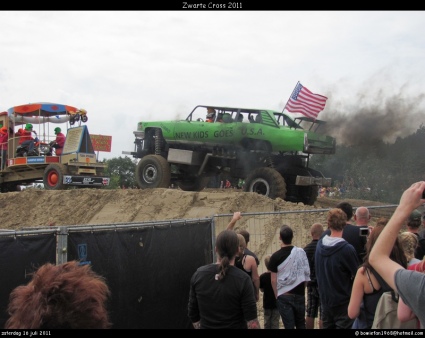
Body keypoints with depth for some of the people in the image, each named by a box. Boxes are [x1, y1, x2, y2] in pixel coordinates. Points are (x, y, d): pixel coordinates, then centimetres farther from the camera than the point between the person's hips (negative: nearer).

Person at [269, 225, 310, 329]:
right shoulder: (301, 252, -4)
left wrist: (277, 295, 7)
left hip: (284, 296, -2)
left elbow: (274, 280, -7)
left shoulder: (275, 256, -9)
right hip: (299, 294, 2)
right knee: (301, 324, 17)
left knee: (289, 325, 3)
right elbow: (306, 274, 3)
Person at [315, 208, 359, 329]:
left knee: (327, 326, 17)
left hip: (325, 300, 6)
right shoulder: (347, 249, -21)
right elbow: (358, 275, -11)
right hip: (343, 302, -6)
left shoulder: (320, 244, -4)